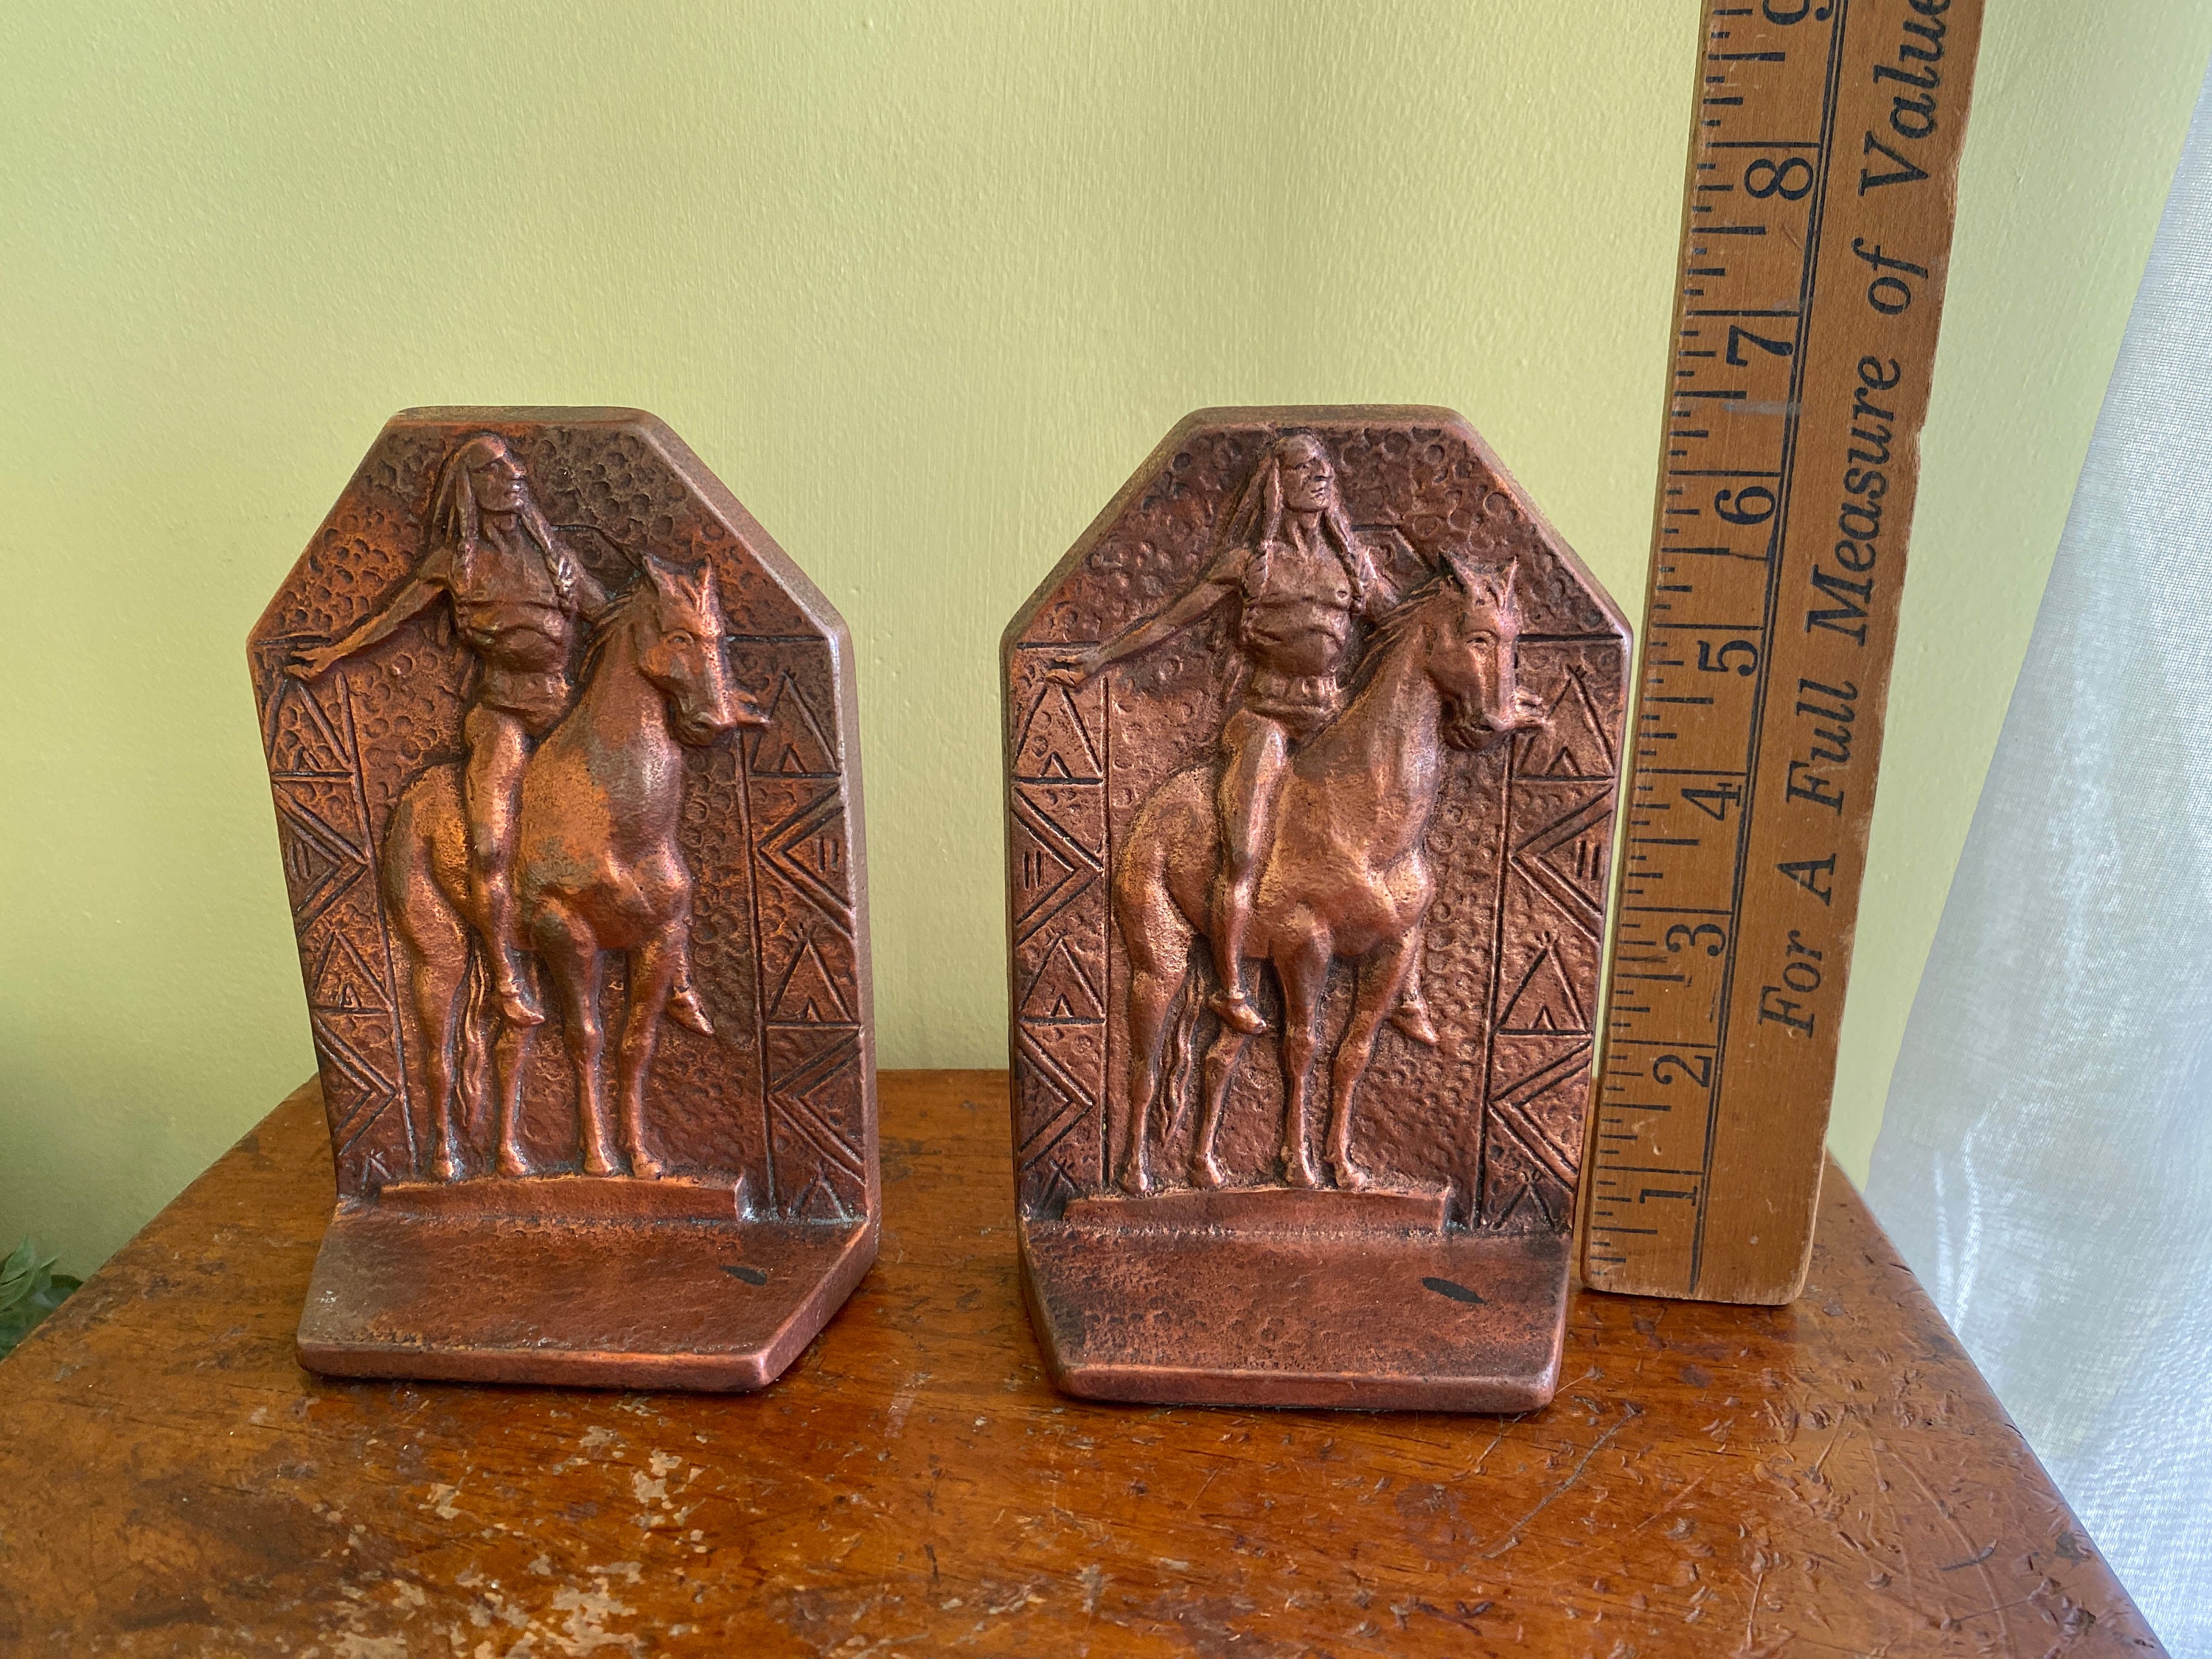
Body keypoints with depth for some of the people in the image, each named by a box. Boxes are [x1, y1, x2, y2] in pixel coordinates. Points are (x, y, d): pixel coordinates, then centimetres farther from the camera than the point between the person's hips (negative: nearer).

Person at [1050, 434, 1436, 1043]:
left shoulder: (1353, 563, 15)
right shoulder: (1248, 562, 6)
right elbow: (1171, 619, 7)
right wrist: (1095, 659, 5)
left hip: (1334, 720, 3)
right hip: (1267, 717, -3)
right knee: (1244, 857, -17)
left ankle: (1409, 998, 2)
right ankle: (1230, 995, -8)